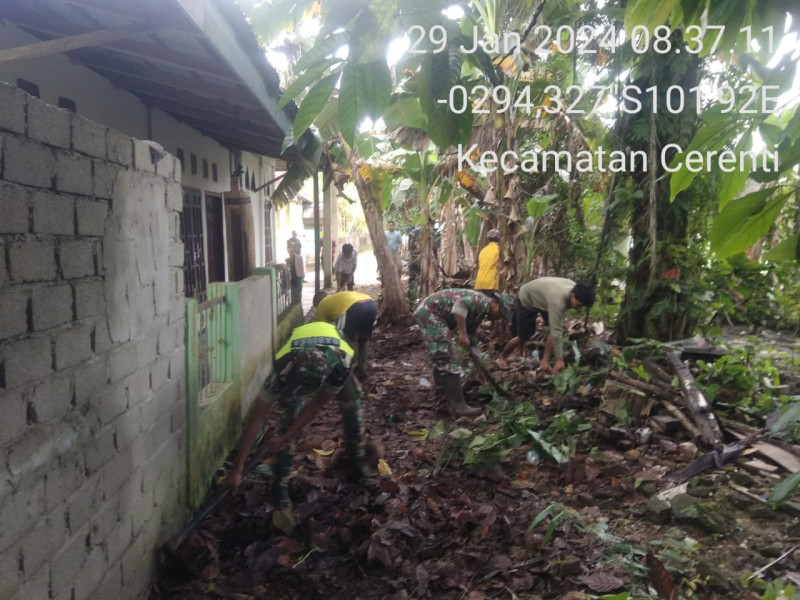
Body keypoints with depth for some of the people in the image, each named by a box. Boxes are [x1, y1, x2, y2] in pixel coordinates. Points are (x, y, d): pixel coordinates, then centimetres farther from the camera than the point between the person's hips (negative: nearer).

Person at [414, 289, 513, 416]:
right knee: (448, 360, -10)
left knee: (442, 358, 27)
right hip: (430, 312, -11)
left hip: (427, 313, 11)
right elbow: (460, 305, -29)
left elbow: (471, 340, 27)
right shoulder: (483, 301, -10)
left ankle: (443, 389, 44)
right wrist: (462, 333, -24)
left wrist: (480, 368, 28)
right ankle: (458, 405, -9)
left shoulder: (479, 313, 20)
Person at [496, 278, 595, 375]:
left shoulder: (575, 289, -21)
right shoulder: (558, 300, -44)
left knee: (557, 328, -14)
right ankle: (501, 357, 24)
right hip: (527, 299, -7)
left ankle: (545, 361, -5)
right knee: (524, 337, 1)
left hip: (542, 298, 7)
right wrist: (559, 359, -37)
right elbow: (556, 331, -41)